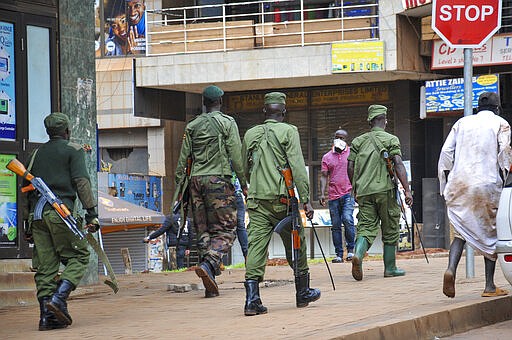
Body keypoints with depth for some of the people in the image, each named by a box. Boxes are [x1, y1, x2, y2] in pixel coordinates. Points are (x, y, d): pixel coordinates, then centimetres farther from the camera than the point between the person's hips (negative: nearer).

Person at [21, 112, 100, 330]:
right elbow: (81, 182, -6)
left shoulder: (37, 153, 21)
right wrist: (91, 213, -8)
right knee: (78, 256, 2)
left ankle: (47, 315, -2)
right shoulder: (73, 150, 5)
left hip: (37, 214, 5)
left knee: (46, 265, 4)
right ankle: (58, 298, -17)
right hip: (60, 211, -5)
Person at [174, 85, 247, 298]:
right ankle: (209, 264, -29)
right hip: (218, 179, -4)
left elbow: (183, 158, 10)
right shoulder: (227, 123, 1)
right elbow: (236, 156, -4)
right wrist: (243, 182, 2)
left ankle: (210, 285, 3)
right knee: (225, 230, -2)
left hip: (196, 179, 4)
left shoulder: (192, 126, 13)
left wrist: (179, 185, 13)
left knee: (202, 231, 7)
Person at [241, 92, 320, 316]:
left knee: (256, 245, -3)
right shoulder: (288, 131, -2)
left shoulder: (250, 134, 12)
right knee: (295, 244, 13)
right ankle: (303, 293, 25)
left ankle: (252, 298, -16)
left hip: (256, 199, 3)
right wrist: (305, 199, -10)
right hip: (282, 199, -3)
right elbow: (297, 167, -10)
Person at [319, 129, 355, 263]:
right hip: (333, 196, 3)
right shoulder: (327, 157, 12)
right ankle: (339, 254, 6)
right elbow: (324, 176, 10)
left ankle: (351, 249, -8)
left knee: (347, 219, -20)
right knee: (336, 225, 2)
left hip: (348, 193, -3)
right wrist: (322, 194, -2)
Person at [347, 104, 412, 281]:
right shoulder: (391, 140, 0)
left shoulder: (358, 141, 12)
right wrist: (407, 190, -13)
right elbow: (398, 164, -11)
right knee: (390, 230, 9)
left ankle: (358, 254, -28)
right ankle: (390, 268, 14)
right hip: (385, 190, -3)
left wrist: (355, 190, 22)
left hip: (364, 192, 3)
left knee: (366, 228, 1)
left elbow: (350, 167, 9)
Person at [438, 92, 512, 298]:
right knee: (490, 233, 7)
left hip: (459, 183, 3)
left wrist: (446, 184, 13)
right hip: (487, 183, -3)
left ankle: (451, 269, -21)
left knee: (462, 231, 6)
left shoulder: (462, 123, 15)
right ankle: (489, 286, 5)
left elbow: (446, 152, 9)